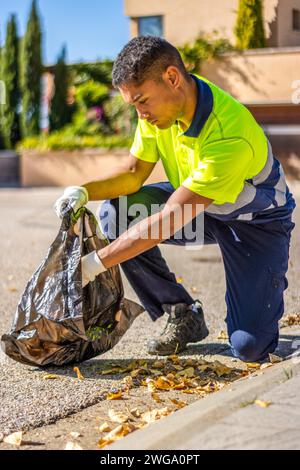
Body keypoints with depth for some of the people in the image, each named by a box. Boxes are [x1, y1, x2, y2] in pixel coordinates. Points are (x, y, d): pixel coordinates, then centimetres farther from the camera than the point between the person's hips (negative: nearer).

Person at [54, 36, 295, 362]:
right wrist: (84, 192, -24)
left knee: (249, 346, -18)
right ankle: (182, 315, -3)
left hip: (257, 221, -6)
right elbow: (134, 172, -4)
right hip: (199, 205, 7)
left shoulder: (230, 135, -37)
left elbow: (169, 220, -35)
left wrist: (96, 263, -33)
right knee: (116, 213, -19)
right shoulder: (159, 104, -14)